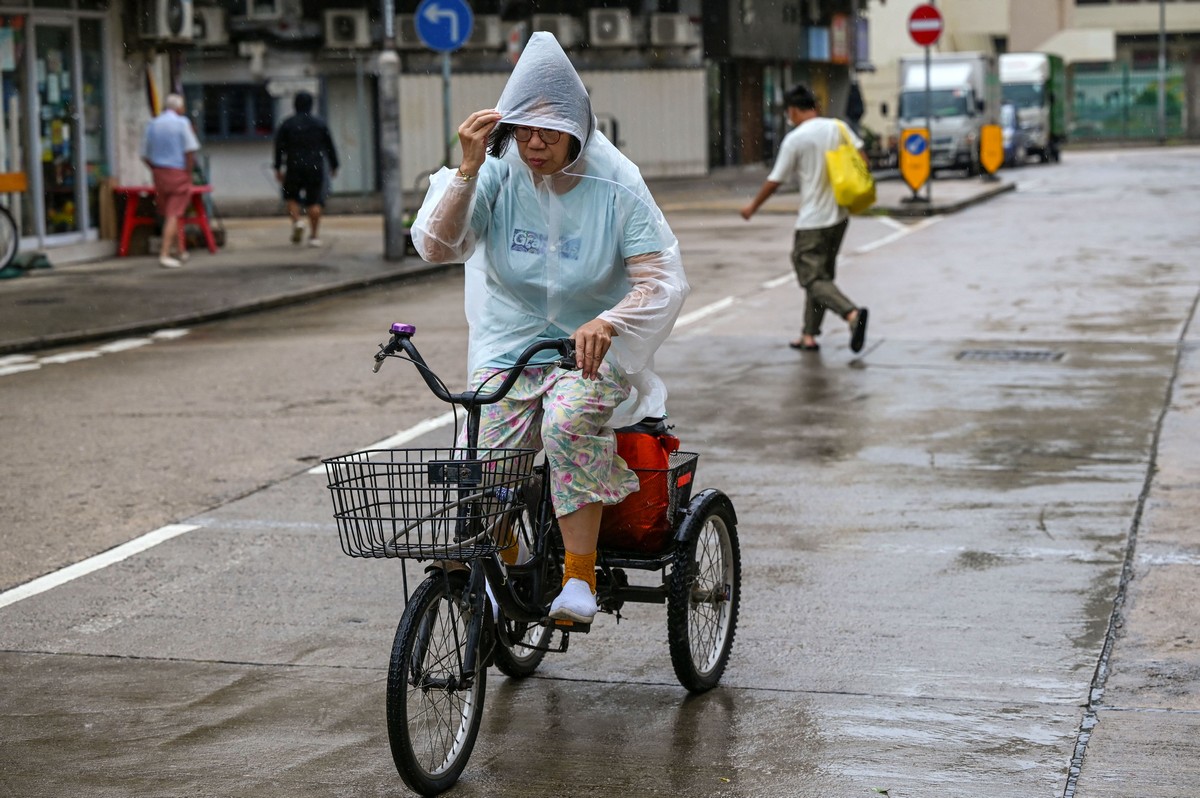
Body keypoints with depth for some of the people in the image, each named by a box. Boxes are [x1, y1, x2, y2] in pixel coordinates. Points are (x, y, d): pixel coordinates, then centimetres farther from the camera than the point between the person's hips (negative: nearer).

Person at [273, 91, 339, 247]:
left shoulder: (287, 124, 1)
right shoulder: (320, 124, 5)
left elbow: (279, 147, -3)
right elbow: (330, 147, 7)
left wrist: (278, 168, 1)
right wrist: (334, 166, 17)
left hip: (294, 168, -1)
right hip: (315, 168, 1)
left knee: (291, 196, 17)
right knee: (314, 201, 2)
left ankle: (297, 221, -7)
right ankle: (314, 235, -3)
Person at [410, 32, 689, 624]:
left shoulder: (614, 185, -11)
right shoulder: (497, 174, -6)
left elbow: (664, 280, -16)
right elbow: (437, 247, -15)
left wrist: (606, 323, -35)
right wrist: (468, 169, -28)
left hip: (592, 350, -2)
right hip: (509, 345, 2)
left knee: (568, 422, -34)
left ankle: (580, 579, -24)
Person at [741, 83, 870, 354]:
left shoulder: (795, 139, -12)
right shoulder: (838, 127, 3)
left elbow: (775, 181, -6)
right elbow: (862, 158, 0)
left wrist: (753, 206, 9)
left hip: (812, 222, -7)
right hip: (839, 216, 7)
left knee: (813, 278, -5)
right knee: (821, 274, 17)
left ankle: (852, 313, -29)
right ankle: (810, 335, 19)